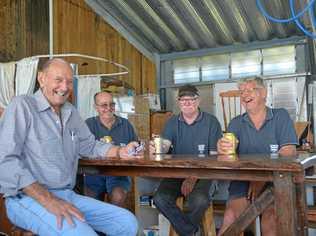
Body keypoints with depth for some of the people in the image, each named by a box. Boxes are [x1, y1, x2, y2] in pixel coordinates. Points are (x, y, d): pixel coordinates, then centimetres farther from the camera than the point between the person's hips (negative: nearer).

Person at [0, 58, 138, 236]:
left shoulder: (71, 112, 15)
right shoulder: (23, 106, -8)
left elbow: (90, 145, 26)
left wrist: (120, 152, 6)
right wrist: (48, 200, -24)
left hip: (68, 195, 7)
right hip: (28, 198, -7)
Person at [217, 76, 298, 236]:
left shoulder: (281, 116, 6)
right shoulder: (236, 123, 13)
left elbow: (288, 152, -6)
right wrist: (223, 149, -23)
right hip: (243, 181, 2)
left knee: (270, 217, -29)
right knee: (231, 215, -25)